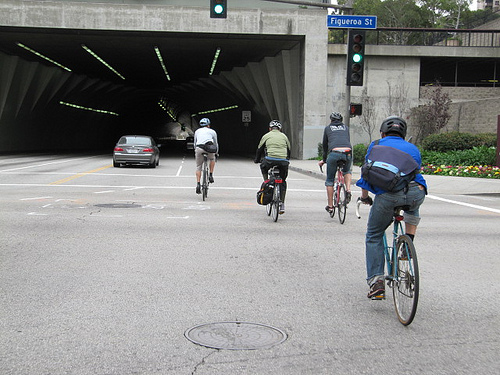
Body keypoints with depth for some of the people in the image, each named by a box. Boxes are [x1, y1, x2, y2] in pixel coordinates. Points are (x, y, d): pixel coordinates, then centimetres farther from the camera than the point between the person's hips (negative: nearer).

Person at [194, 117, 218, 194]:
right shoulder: (212, 131, 23)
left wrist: (196, 152, 46)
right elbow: (216, 143, 30)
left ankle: (198, 184, 3)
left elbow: (195, 143, 33)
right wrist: (216, 152, 45)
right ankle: (211, 175, 20)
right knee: (212, 159, 31)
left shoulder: (197, 131, 27)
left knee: (198, 167, 14)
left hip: (199, 148, 1)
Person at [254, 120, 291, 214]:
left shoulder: (266, 136, 17)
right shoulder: (284, 136, 23)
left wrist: (256, 160, 40)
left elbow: (259, 149, 23)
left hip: (270, 160, -2)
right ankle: (282, 205, 14)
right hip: (283, 162, 2)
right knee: (283, 181, 19)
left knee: (263, 167, 33)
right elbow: (288, 150, 30)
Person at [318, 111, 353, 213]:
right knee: (347, 171, 33)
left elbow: (325, 145, 26)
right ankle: (348, 190, 8)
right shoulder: (346, 127, 28)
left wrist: (324, 160, 37)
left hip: (334, 152, -2)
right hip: (347, 152, 2)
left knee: (330, 180, 13)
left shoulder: (327, 128, 23)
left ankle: (330, 206, 14)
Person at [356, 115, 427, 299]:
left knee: (373, 236, 16)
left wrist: (364, 197, 41)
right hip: (416, 192, 3)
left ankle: (376, 281, 4)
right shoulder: (413, 148, 29)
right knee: (412, 207, 41)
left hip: (387, 195, -2)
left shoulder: (376, 145, 24)